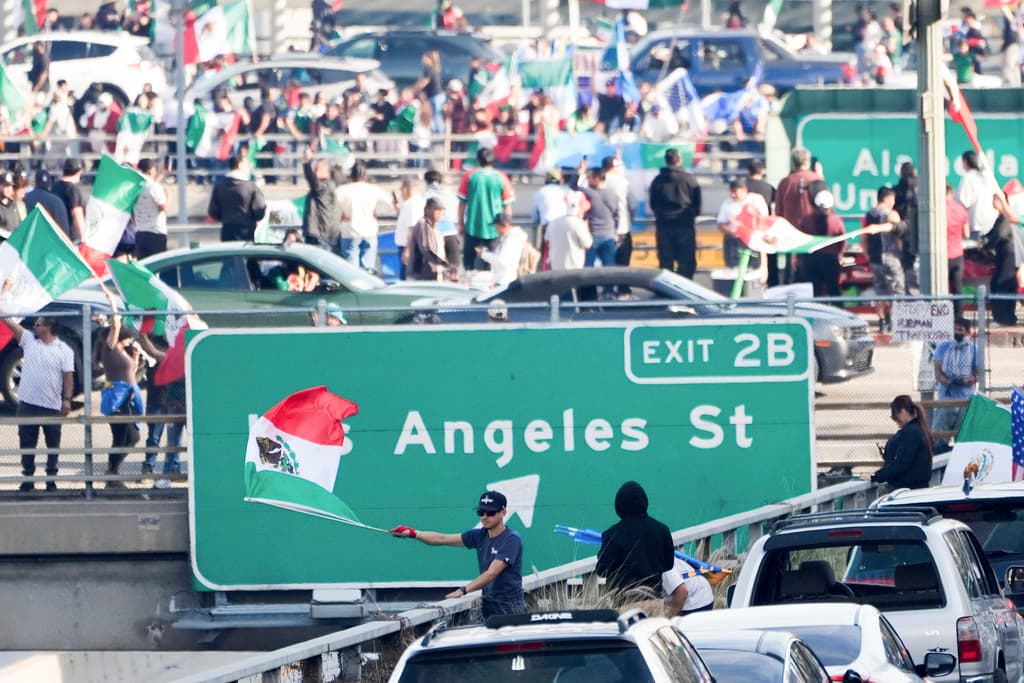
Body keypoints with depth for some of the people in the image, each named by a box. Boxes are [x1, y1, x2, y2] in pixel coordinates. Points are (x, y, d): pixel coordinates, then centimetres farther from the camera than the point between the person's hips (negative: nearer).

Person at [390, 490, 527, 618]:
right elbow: (442, 539, 10)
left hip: (510, 608, -6)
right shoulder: (480, 536, 11)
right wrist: (412, 533, -3)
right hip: (489, 605, 6)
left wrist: (463, 591, -27)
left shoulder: (512, 540, -11)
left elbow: (491, 573, -20)